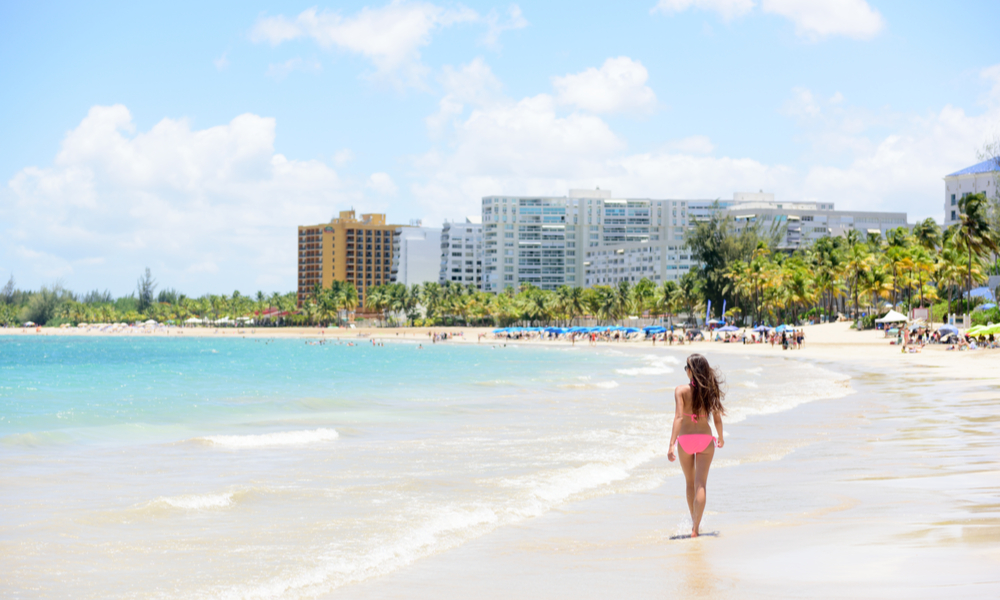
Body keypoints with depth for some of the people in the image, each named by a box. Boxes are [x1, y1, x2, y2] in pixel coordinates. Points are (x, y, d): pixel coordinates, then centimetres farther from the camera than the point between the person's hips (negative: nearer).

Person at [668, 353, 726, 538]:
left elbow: (678, 417, -19)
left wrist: (671, 444, -22)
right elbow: (717, 419, 1)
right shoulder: (711, 391, -4)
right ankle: (695, 528, -12)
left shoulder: (681, 391, -11)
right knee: (700, 484, -1)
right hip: (705, 439, 1)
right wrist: (720, 438, 20)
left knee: (690, 483, 19)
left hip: (685, 439, -1)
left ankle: (694, 522, 32)